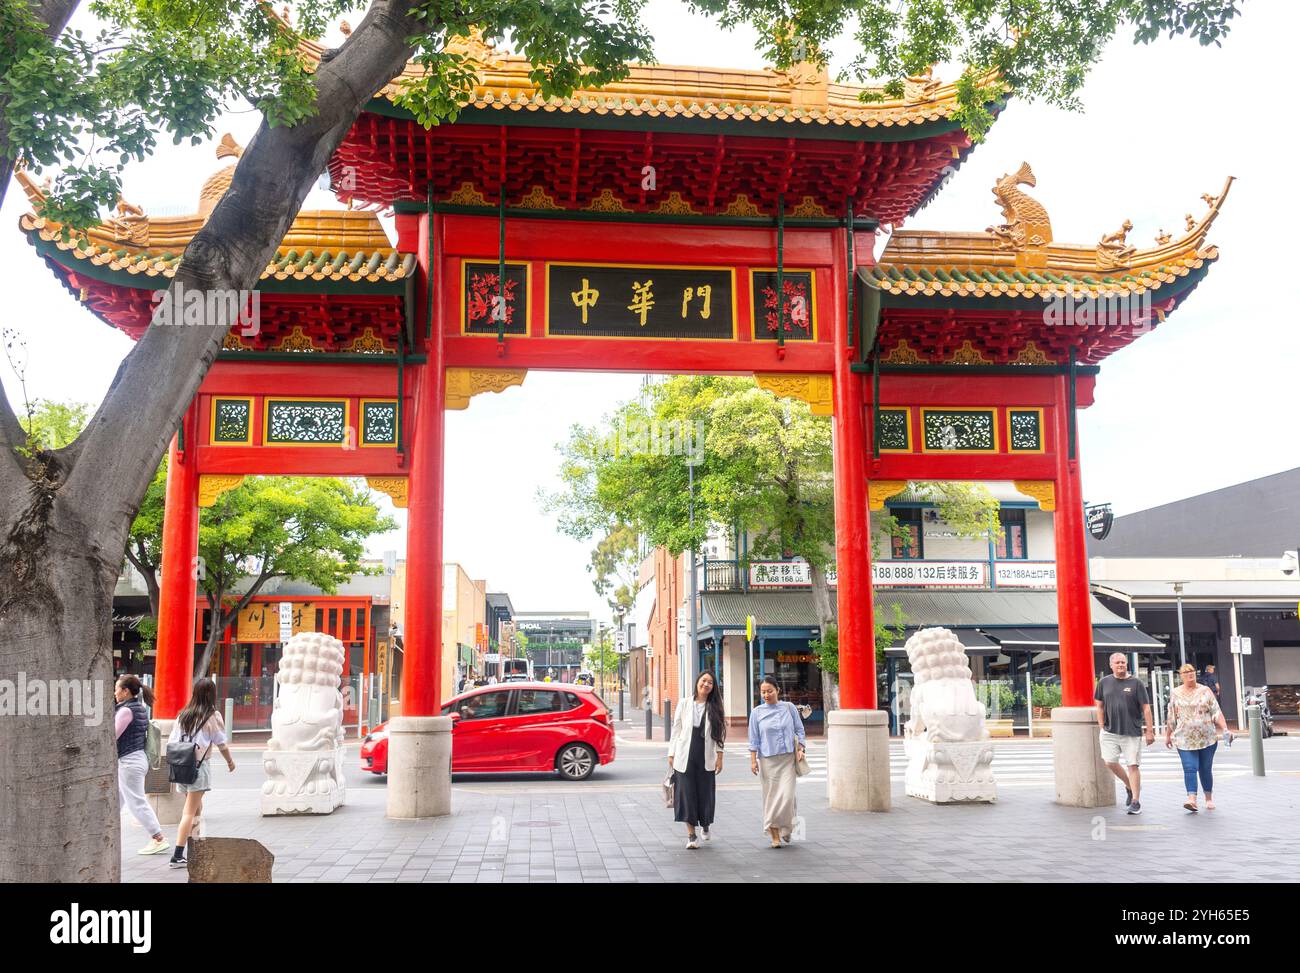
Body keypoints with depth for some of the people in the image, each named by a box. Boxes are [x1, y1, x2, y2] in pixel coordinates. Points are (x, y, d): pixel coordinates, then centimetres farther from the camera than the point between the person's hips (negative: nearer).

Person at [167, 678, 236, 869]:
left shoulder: (183, 715, 10)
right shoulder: (213, 716, -5)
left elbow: (171, 741, 8)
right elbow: (221, 744, -1)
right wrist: (230, 761, 15)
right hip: (199, 766, -6)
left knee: (196, 808, 20)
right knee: (190, 812, -4)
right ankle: (177, 856, -9)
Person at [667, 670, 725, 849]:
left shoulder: (715, 707, 4)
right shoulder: (684, 703, 4)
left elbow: (719, 734, 4)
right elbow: (676, 729, 5)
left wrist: (719, 756, -2)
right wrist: (671, 754, 2)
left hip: (706, 757, 1)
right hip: (685, 756, 0)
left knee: (706, 793, 7)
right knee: (686, 793, -3)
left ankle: (705, 824, 35)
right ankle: (691, 834, 2)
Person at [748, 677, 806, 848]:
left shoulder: (789, 708, 5)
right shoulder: (757, 712, 4)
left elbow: (799, 730, 9)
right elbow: (754, 739, 5)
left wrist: (800, 749, -3)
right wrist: (753, 760, 1)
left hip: (788, 758, 0)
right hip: (768, 759, 0)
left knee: (787, 795, -9)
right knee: (771, 796, -1)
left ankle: (786, 828, 16)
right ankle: (774, 835, 10)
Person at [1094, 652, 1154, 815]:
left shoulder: (1136, 683, -2)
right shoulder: (1104, 682, 6)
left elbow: (1146, 708, -2)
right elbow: (1099, 706, 12)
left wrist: (1149, 731, -6)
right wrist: (1102, 727, 6)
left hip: (1132, 732, -3)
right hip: (1110, 731, 3)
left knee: (1133, 765, -3)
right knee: (1110, 762, 0)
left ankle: (1136, 802, 6)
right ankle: (1129, 786, 26)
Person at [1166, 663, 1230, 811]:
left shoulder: (1205, 691, 4)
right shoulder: (1175, 694, 6)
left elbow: (1216, 712, 0)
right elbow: (1171, 717, 13)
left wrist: (1225, 729, -12)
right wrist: (1168, 735, 16)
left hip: (1207, 738, 0)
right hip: (1185, 740, 0)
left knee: (1206, 769, 7)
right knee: (1189, 768, -12)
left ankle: (1209, 798, 22)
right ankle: (1192, 799, -20)